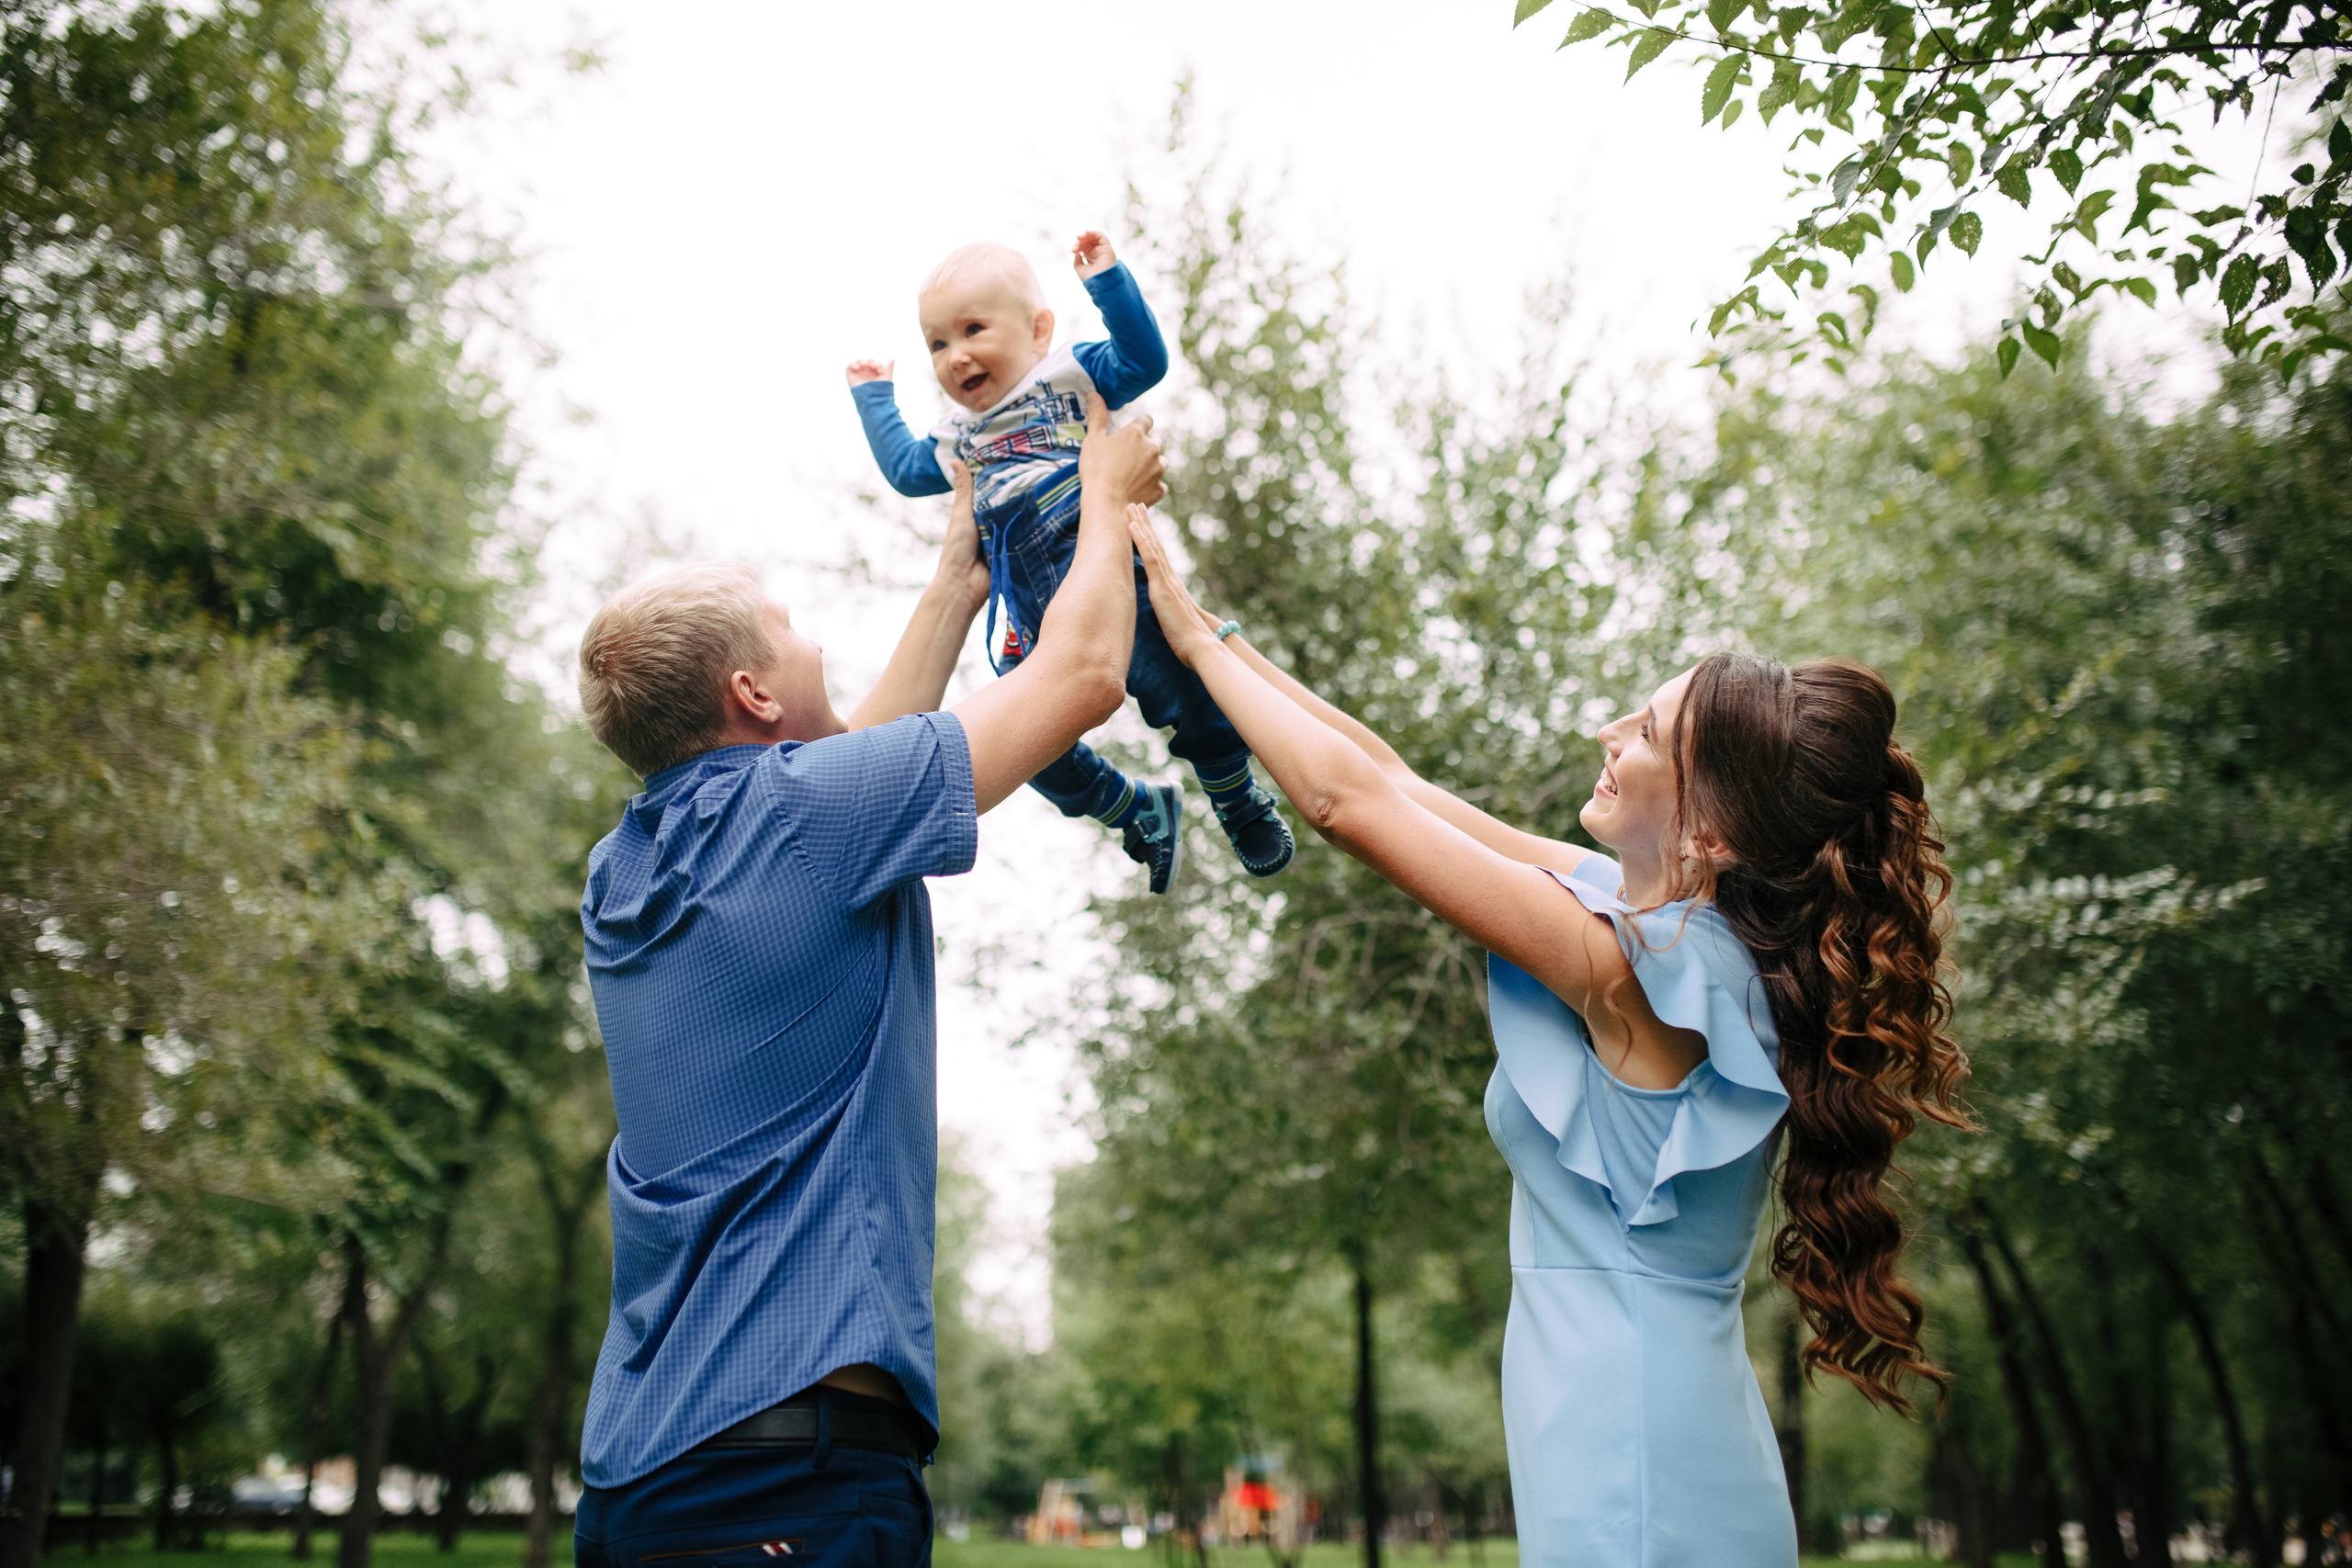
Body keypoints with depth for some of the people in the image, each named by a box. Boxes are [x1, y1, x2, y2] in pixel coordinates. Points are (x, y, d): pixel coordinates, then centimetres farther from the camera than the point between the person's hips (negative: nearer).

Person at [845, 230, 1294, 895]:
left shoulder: (1067, 375, 7)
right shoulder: (958, 438, 24)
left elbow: (1144, 357, -6)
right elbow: (905, 469, 41)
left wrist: (1107, 278, -12)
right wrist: (873, 396, 45)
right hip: (1040, 625, 6)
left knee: (1180, 689, -11)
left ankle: (1241, 802, 18)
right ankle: (1143, 814, 21)